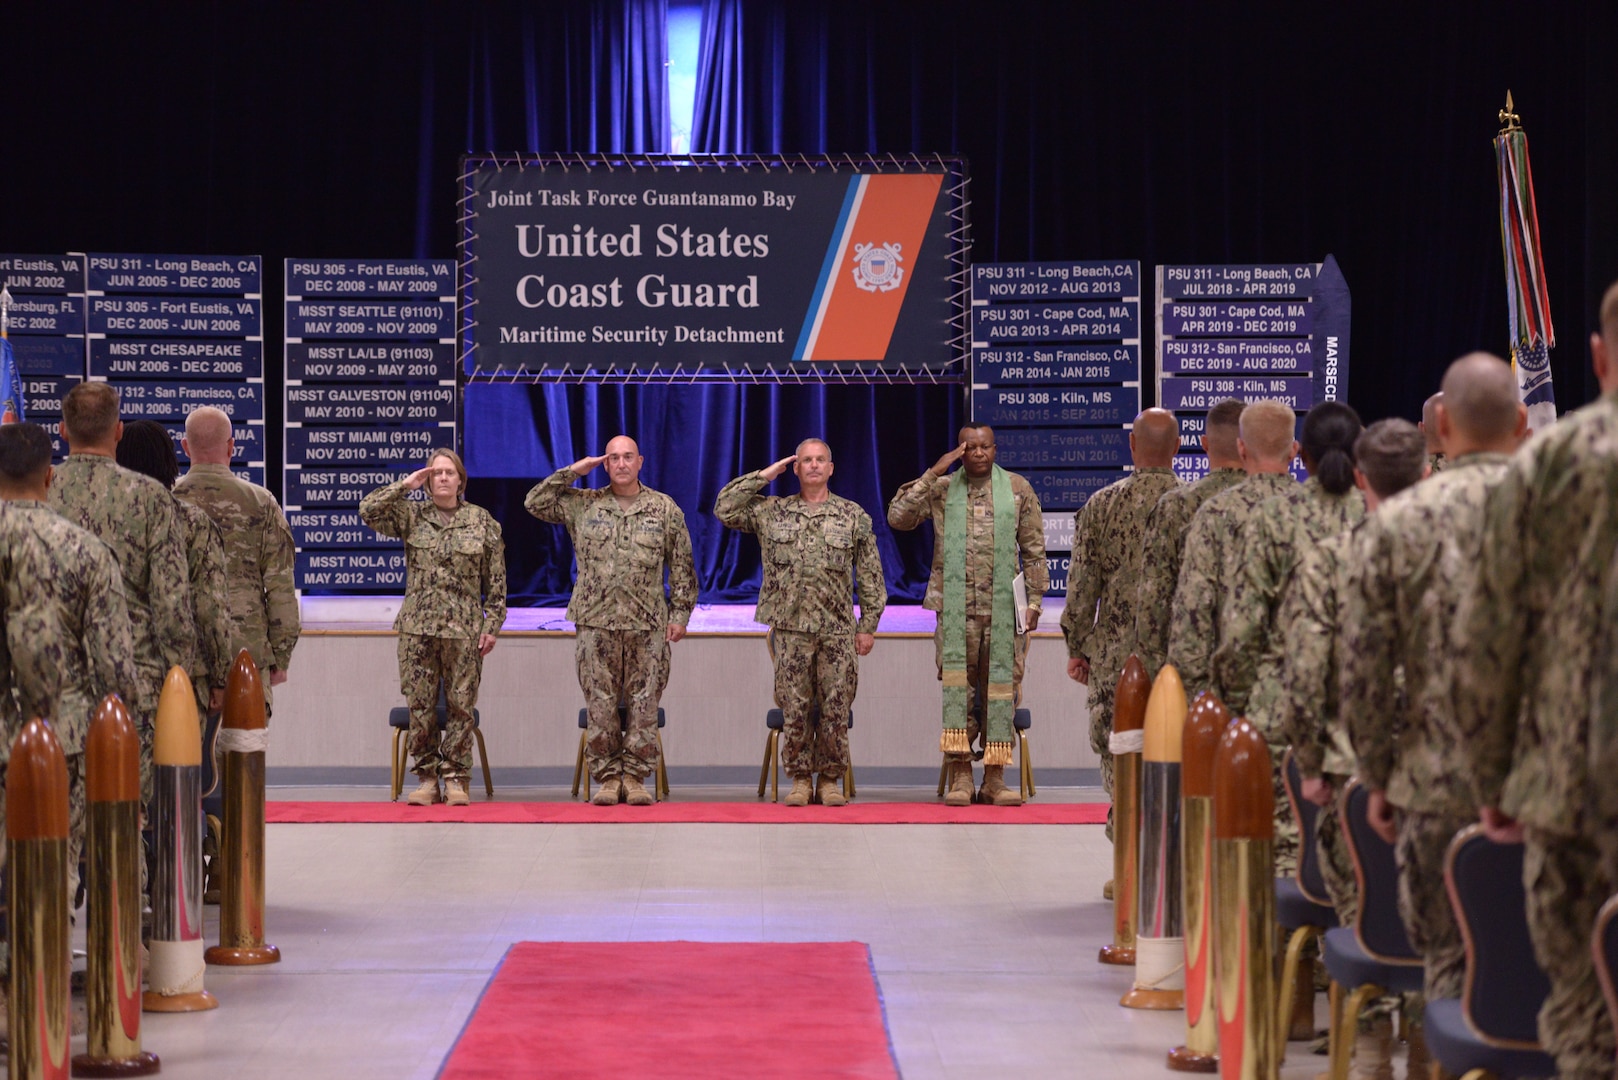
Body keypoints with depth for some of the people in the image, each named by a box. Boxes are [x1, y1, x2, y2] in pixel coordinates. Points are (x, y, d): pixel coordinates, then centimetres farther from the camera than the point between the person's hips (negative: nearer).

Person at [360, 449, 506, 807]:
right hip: (417, 629, 1)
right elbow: (368, 510, -6)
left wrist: (492, 625, 1)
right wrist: (405, 485, -5)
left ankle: (455, 779, 8)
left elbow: (495, 581, 7)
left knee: (461, 706, 1)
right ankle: (427, 778, 10)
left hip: (464, 630, -1)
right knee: (420, 706, 2)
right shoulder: (411, 516, 7)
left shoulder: (482, 522, 6)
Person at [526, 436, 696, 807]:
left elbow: (682, 566, 9)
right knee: (600, 703, 1)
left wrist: (680, 612, 3)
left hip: (647, 624, 0)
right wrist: (573, 472, 3)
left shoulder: (665, 509, 8)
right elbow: (535, 503, 7)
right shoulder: (582, 505, 9)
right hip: (597, 623, 0)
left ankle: (635, 777, 6)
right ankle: (607, 777, 7)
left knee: (643, 703, 0)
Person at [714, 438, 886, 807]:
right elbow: (725, 509, 2)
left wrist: (868, 625, 2)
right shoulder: (772, 512, 9)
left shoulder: (853, 516, 7)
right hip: (791, 628, 0)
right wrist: (763, 476, 2)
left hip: (838, 629, 0)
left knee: (836, 708, 0)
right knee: (794, 708, 2)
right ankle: (800, 778, 13)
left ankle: (830, 780, 11)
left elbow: (870, 576, 8)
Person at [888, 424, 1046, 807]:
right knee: (958, 687, -4)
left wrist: (1034, 600, 3)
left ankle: (995, 777, 8)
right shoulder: (942, 490, 8)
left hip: (1004, 610, 0)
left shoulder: (1018, 489, 8)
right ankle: (960, 777, 0)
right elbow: (897, 517, -4)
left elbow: (1034, 549, 9)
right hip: (957, 610, 0)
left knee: (1001, 686, 1)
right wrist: (933, 474, -5)